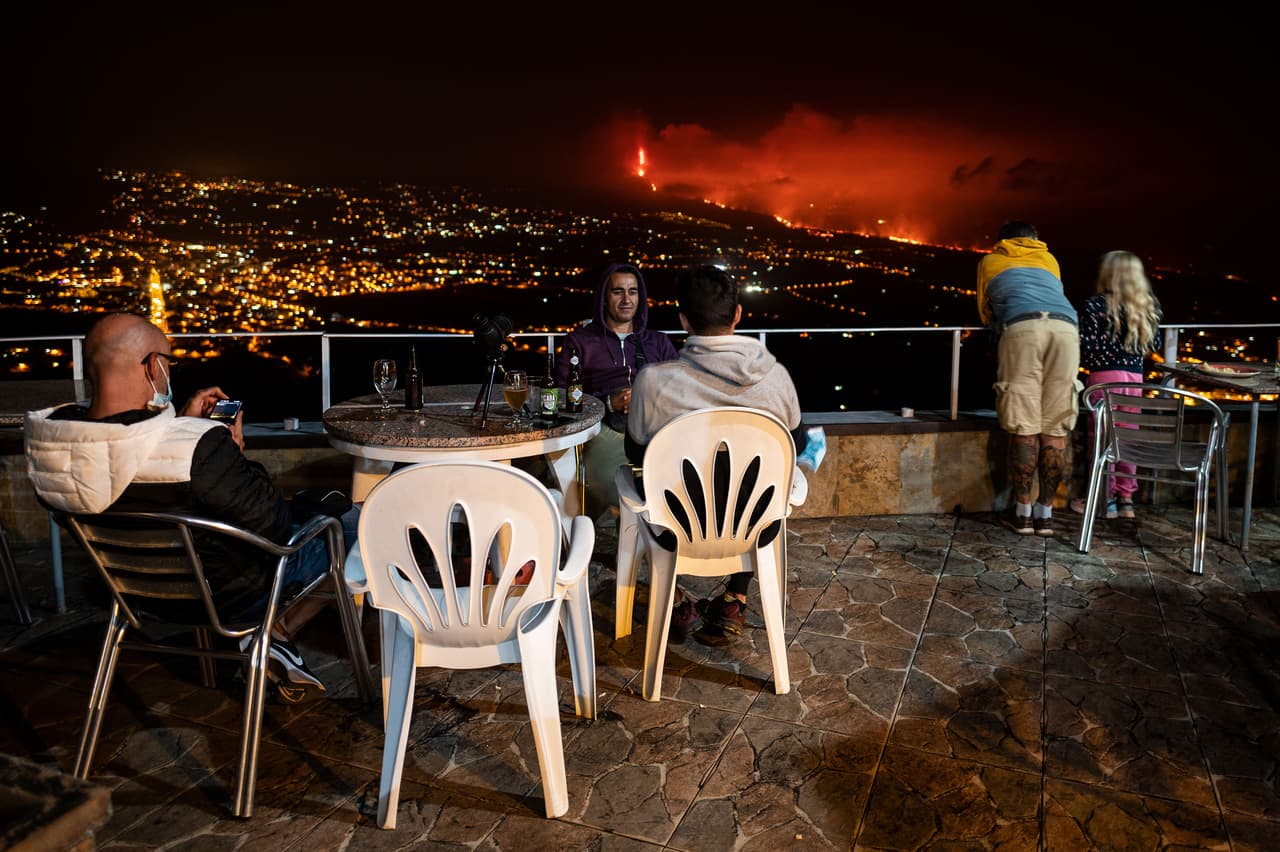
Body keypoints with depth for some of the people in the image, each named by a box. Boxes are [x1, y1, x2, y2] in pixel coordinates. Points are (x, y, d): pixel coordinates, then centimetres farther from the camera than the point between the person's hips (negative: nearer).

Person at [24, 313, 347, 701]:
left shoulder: (44, 440, -15)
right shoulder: (199, 448, -37)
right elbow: (271, 528, -24)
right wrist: (235, 453, -12)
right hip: (229, 592, -7)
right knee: (350, 528, 10)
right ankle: (277, 634, 8)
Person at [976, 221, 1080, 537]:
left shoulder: (990, 261, 30)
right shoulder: (1049, 259, 36)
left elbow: (985, 313, 37)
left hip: (1021, 328, -2)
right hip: (1065, 328, 2)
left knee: (1024, 427, 0)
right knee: (1055, 428, 4)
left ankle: (1022, 512, 2)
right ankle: (1045, 513, 6)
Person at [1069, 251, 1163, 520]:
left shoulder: (1095, 305, -9)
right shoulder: (1147, 307, 7)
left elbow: (1087, 346, -13)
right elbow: (1154, 345, 13)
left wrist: (1085, 364, 5)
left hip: (1104, 375, -5)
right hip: (1135, 376, 5)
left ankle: (1105, 498, 9)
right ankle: (1125, 498, 17)